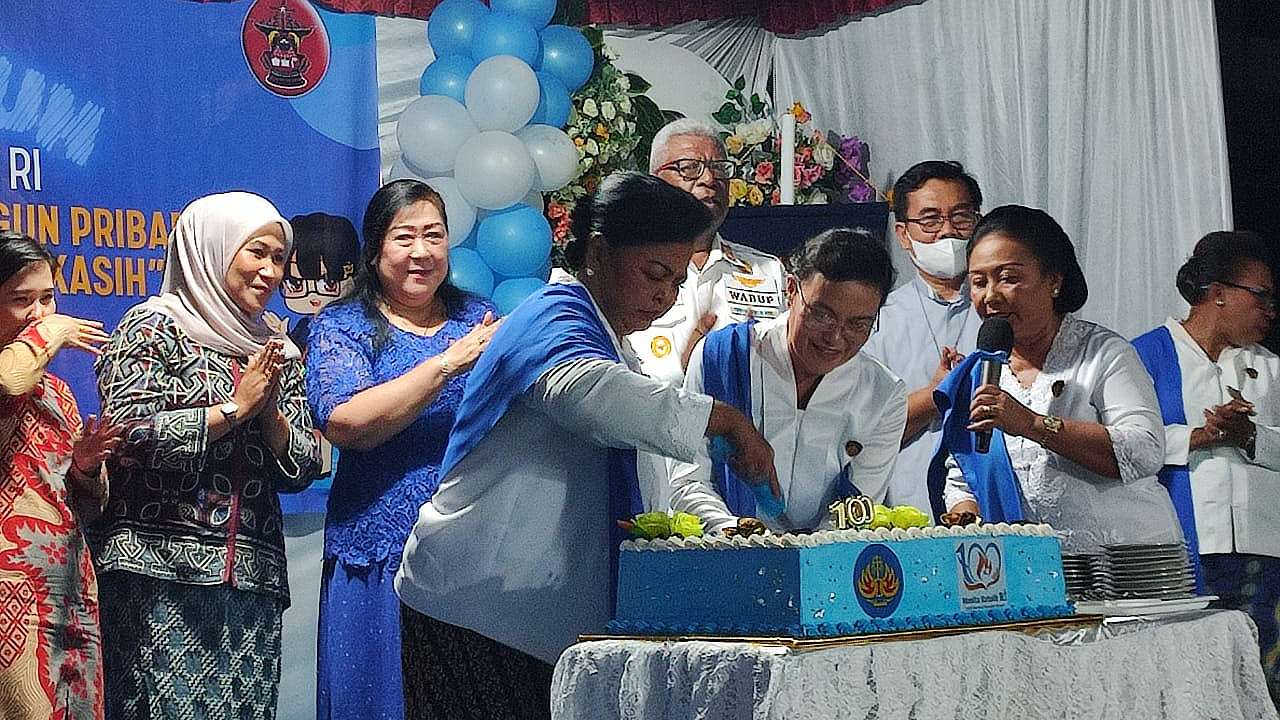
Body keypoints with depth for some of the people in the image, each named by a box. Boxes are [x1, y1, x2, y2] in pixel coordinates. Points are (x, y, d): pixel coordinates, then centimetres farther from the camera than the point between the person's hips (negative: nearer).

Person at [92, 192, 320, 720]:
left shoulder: (278, 353, 17)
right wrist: (234, 408, -9)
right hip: (159, 573, -5)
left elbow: (301, 470, 15)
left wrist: (271, 413, -4)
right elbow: (127, 433, -13)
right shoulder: (154, 327, 0)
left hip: (252, 576, 6)